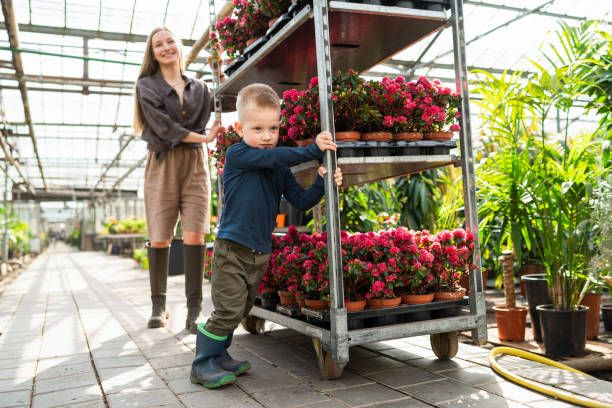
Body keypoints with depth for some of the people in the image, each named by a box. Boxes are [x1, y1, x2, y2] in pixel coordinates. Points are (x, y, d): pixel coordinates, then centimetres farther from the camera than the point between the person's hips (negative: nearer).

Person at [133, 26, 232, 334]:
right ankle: (158, 305, 9)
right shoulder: (147, 85, 8)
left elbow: (234, 101, 6)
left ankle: (194, 310, -8)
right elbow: (163, 125, -6)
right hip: (162, 165, -1)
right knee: (160, 238, -4)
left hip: (195, 165, 2)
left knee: (194, 235, -10)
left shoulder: (198, 88, 18)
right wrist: (204, 138, -9)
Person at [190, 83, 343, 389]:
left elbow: (301, 200, 6)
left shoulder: (280, 169, 10)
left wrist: (322, 183, -11)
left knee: (241, 310, 16)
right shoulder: (237, 154, -8)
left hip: (261, 253, 7)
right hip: (232, 249, -7)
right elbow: (272, 156, -23)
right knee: (228, 310, -6)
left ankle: (219, 355, 32)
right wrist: (313, 149, -24)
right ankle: (203, 364, 10)